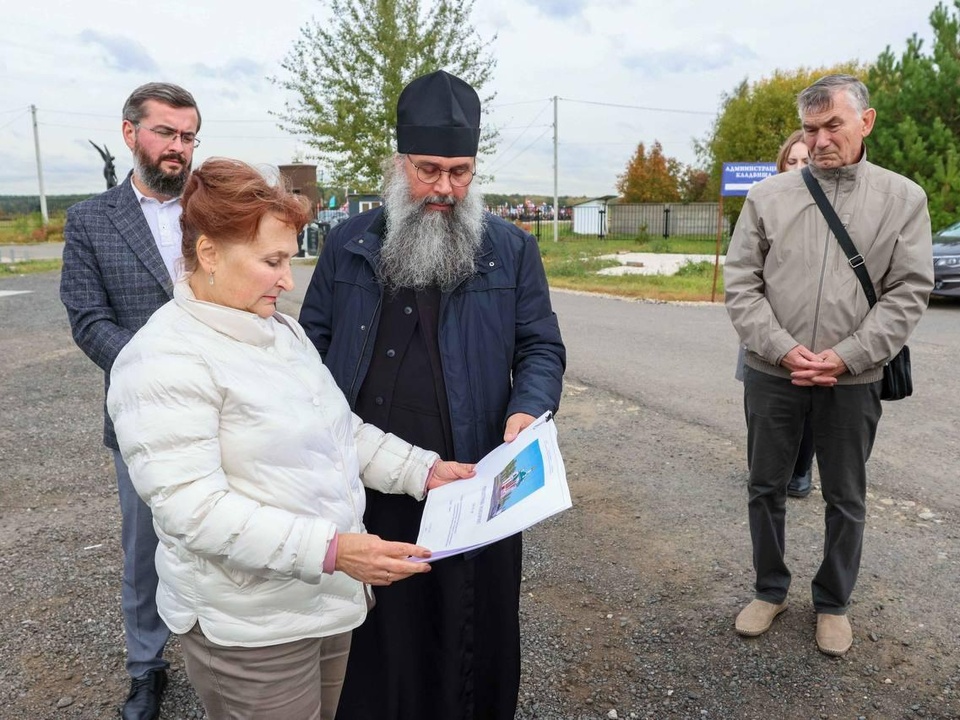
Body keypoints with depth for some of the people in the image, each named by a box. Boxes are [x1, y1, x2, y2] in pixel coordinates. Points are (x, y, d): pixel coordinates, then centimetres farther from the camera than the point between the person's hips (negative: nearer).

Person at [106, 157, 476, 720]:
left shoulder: (284, 330, 7)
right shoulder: (164, 362, -19)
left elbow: (342, 428, 13)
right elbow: (190, 508, -25)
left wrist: (423, 469, 2)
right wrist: (331, 550, -30)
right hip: (249, 628, -7)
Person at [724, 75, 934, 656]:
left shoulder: (903, 198, 1)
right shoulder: (768, 196, 1)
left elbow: (909, 292, -3)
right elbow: (740, 281, -2)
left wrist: (843, 357, -14)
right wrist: (782, 349, -14)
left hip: (852, 379, 0)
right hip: (772, 373, 1)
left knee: (846, 499, 13)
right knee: (767, 489, 13)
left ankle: (834, 603, 33)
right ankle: (771, 590, 33)